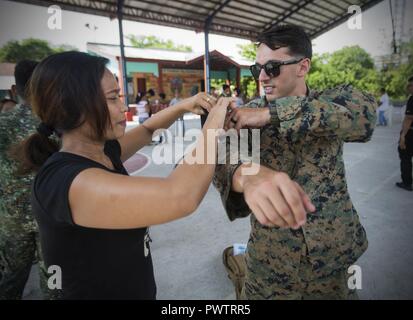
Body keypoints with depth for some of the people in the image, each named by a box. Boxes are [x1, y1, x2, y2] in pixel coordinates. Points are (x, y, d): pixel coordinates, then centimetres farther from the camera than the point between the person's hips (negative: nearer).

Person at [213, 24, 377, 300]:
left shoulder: (332, 100, -5)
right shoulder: (248, 114, -5)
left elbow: (365, 115, -27)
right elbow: (227, 158, -23)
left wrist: (271, 113, -31)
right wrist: (245, 175, -48)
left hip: (333, 254, 1)